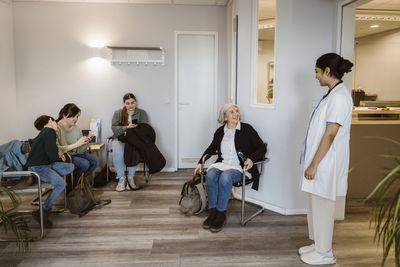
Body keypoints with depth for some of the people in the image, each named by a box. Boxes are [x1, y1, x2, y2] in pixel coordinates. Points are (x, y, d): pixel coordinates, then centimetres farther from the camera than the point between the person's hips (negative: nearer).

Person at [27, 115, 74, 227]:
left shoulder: (44, 133, 18)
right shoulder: (50, 132, -13)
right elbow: (52, 156, -18)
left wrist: (58, 154, 8)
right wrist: (58, 155, 4)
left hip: (45, 164, 9)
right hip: (36, 167, -9)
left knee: (70, 167, 1)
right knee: (61, 183, -26)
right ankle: (42, 212, -17)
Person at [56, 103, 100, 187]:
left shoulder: (76, 128, 2)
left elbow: (80, 151, 4)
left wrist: (85, 144, -18)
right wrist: (76, 144, -33)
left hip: (75, 154, 7)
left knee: (96, 161, -10)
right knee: (85, 163, -25)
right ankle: (71, 185, 1)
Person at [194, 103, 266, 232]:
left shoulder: (247, 129, 1)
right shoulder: (220, 131, 12)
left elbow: (262, 148, 1)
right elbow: (211, 148, 26)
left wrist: (251, 159, -17)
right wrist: (200, 162, 16)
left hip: (240, 167, -3)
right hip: (222, 164, 4)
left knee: (225, 177, -34)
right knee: (210, 175, -29)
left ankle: (221, 214, -19)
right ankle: (212, 212, -16)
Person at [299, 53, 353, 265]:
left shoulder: (339, 96, -18)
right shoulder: (333, 94, 12)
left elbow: (330, 135, -22)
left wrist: (314, 164, -20)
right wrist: (310, 159, 20)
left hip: (326, 162, -10)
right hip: (320, 159, 10)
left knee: (322, 206, 3)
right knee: (316, 205, 18)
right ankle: (318, 245, 34)